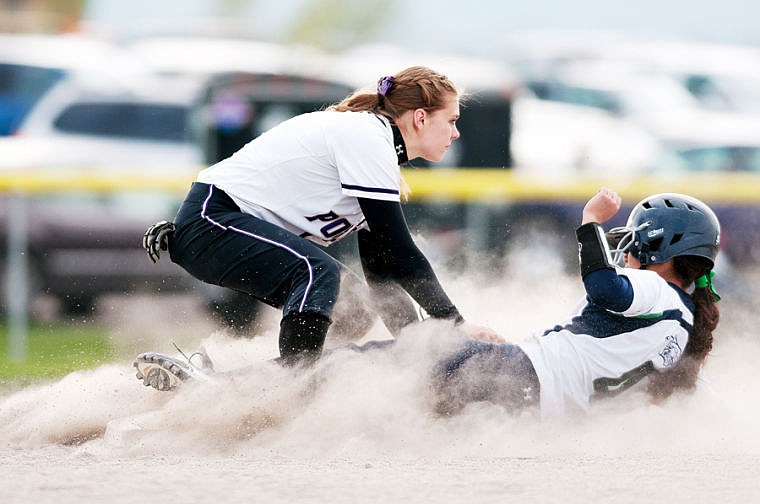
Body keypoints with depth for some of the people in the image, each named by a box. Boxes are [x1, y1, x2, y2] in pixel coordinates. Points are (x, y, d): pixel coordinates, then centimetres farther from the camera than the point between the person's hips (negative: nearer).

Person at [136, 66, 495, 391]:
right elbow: (398, 250, -18)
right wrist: (455, 323, -13)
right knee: (319, 273, -31)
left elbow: (380, 264, 17)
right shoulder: (368, 138, -16)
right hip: (210, 219, -11)